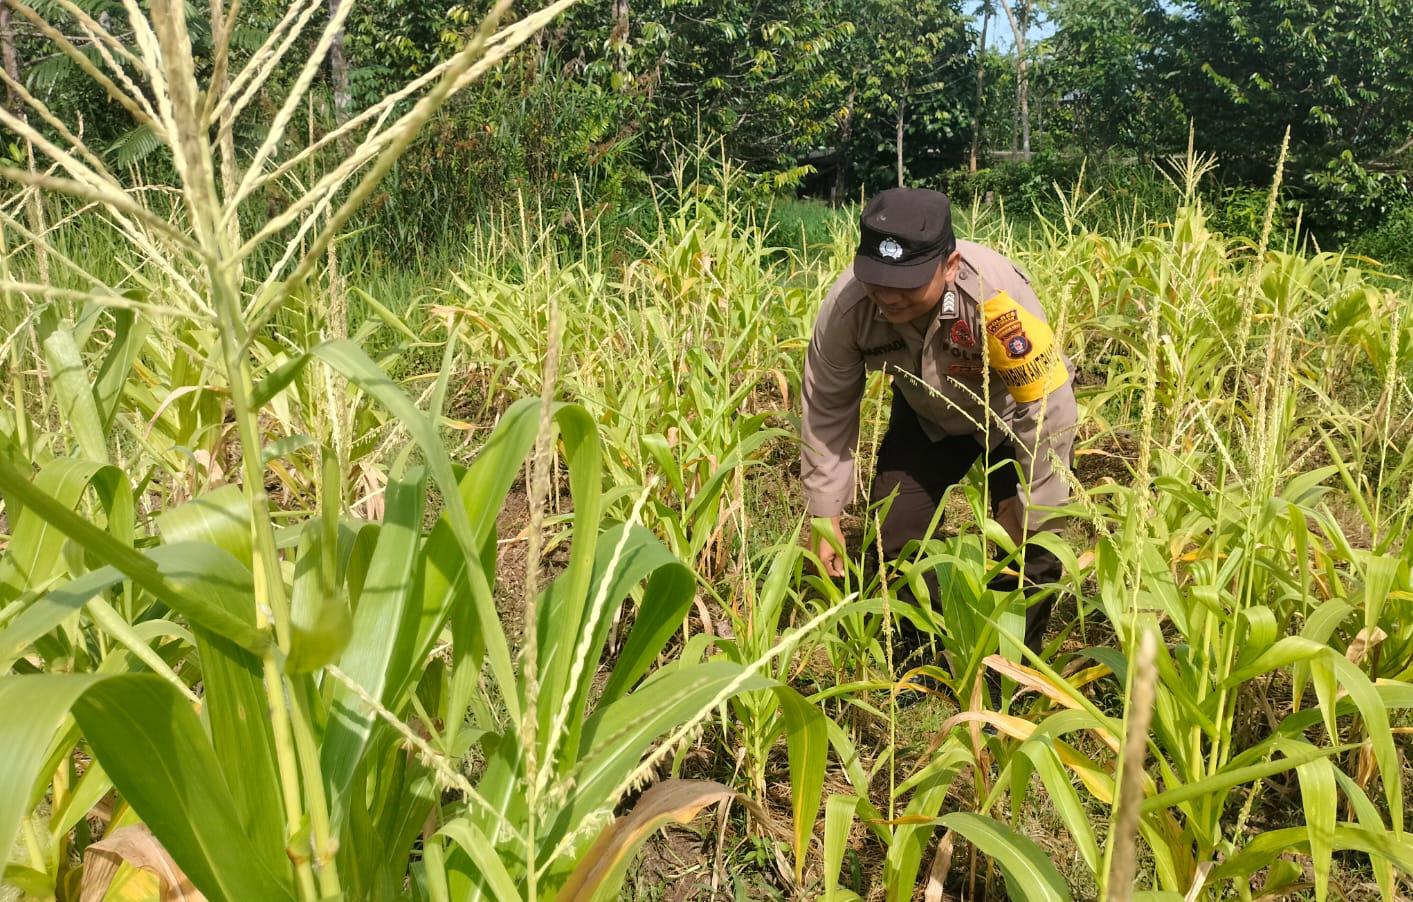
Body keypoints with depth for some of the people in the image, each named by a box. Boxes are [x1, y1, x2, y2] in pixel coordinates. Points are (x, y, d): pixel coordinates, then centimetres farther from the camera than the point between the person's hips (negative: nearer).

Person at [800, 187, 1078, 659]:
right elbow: (826, 408, -18)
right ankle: (920, 652, 23)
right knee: (893, 526, -1)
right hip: (928, 414, 3)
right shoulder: (847, 305, -30)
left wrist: (1035, 518, -26)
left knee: (1031, 543, -12)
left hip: (1014, 413, -3)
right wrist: (826, 518, -14)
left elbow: (1048, 409, -34)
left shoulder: (998, 297, -42)